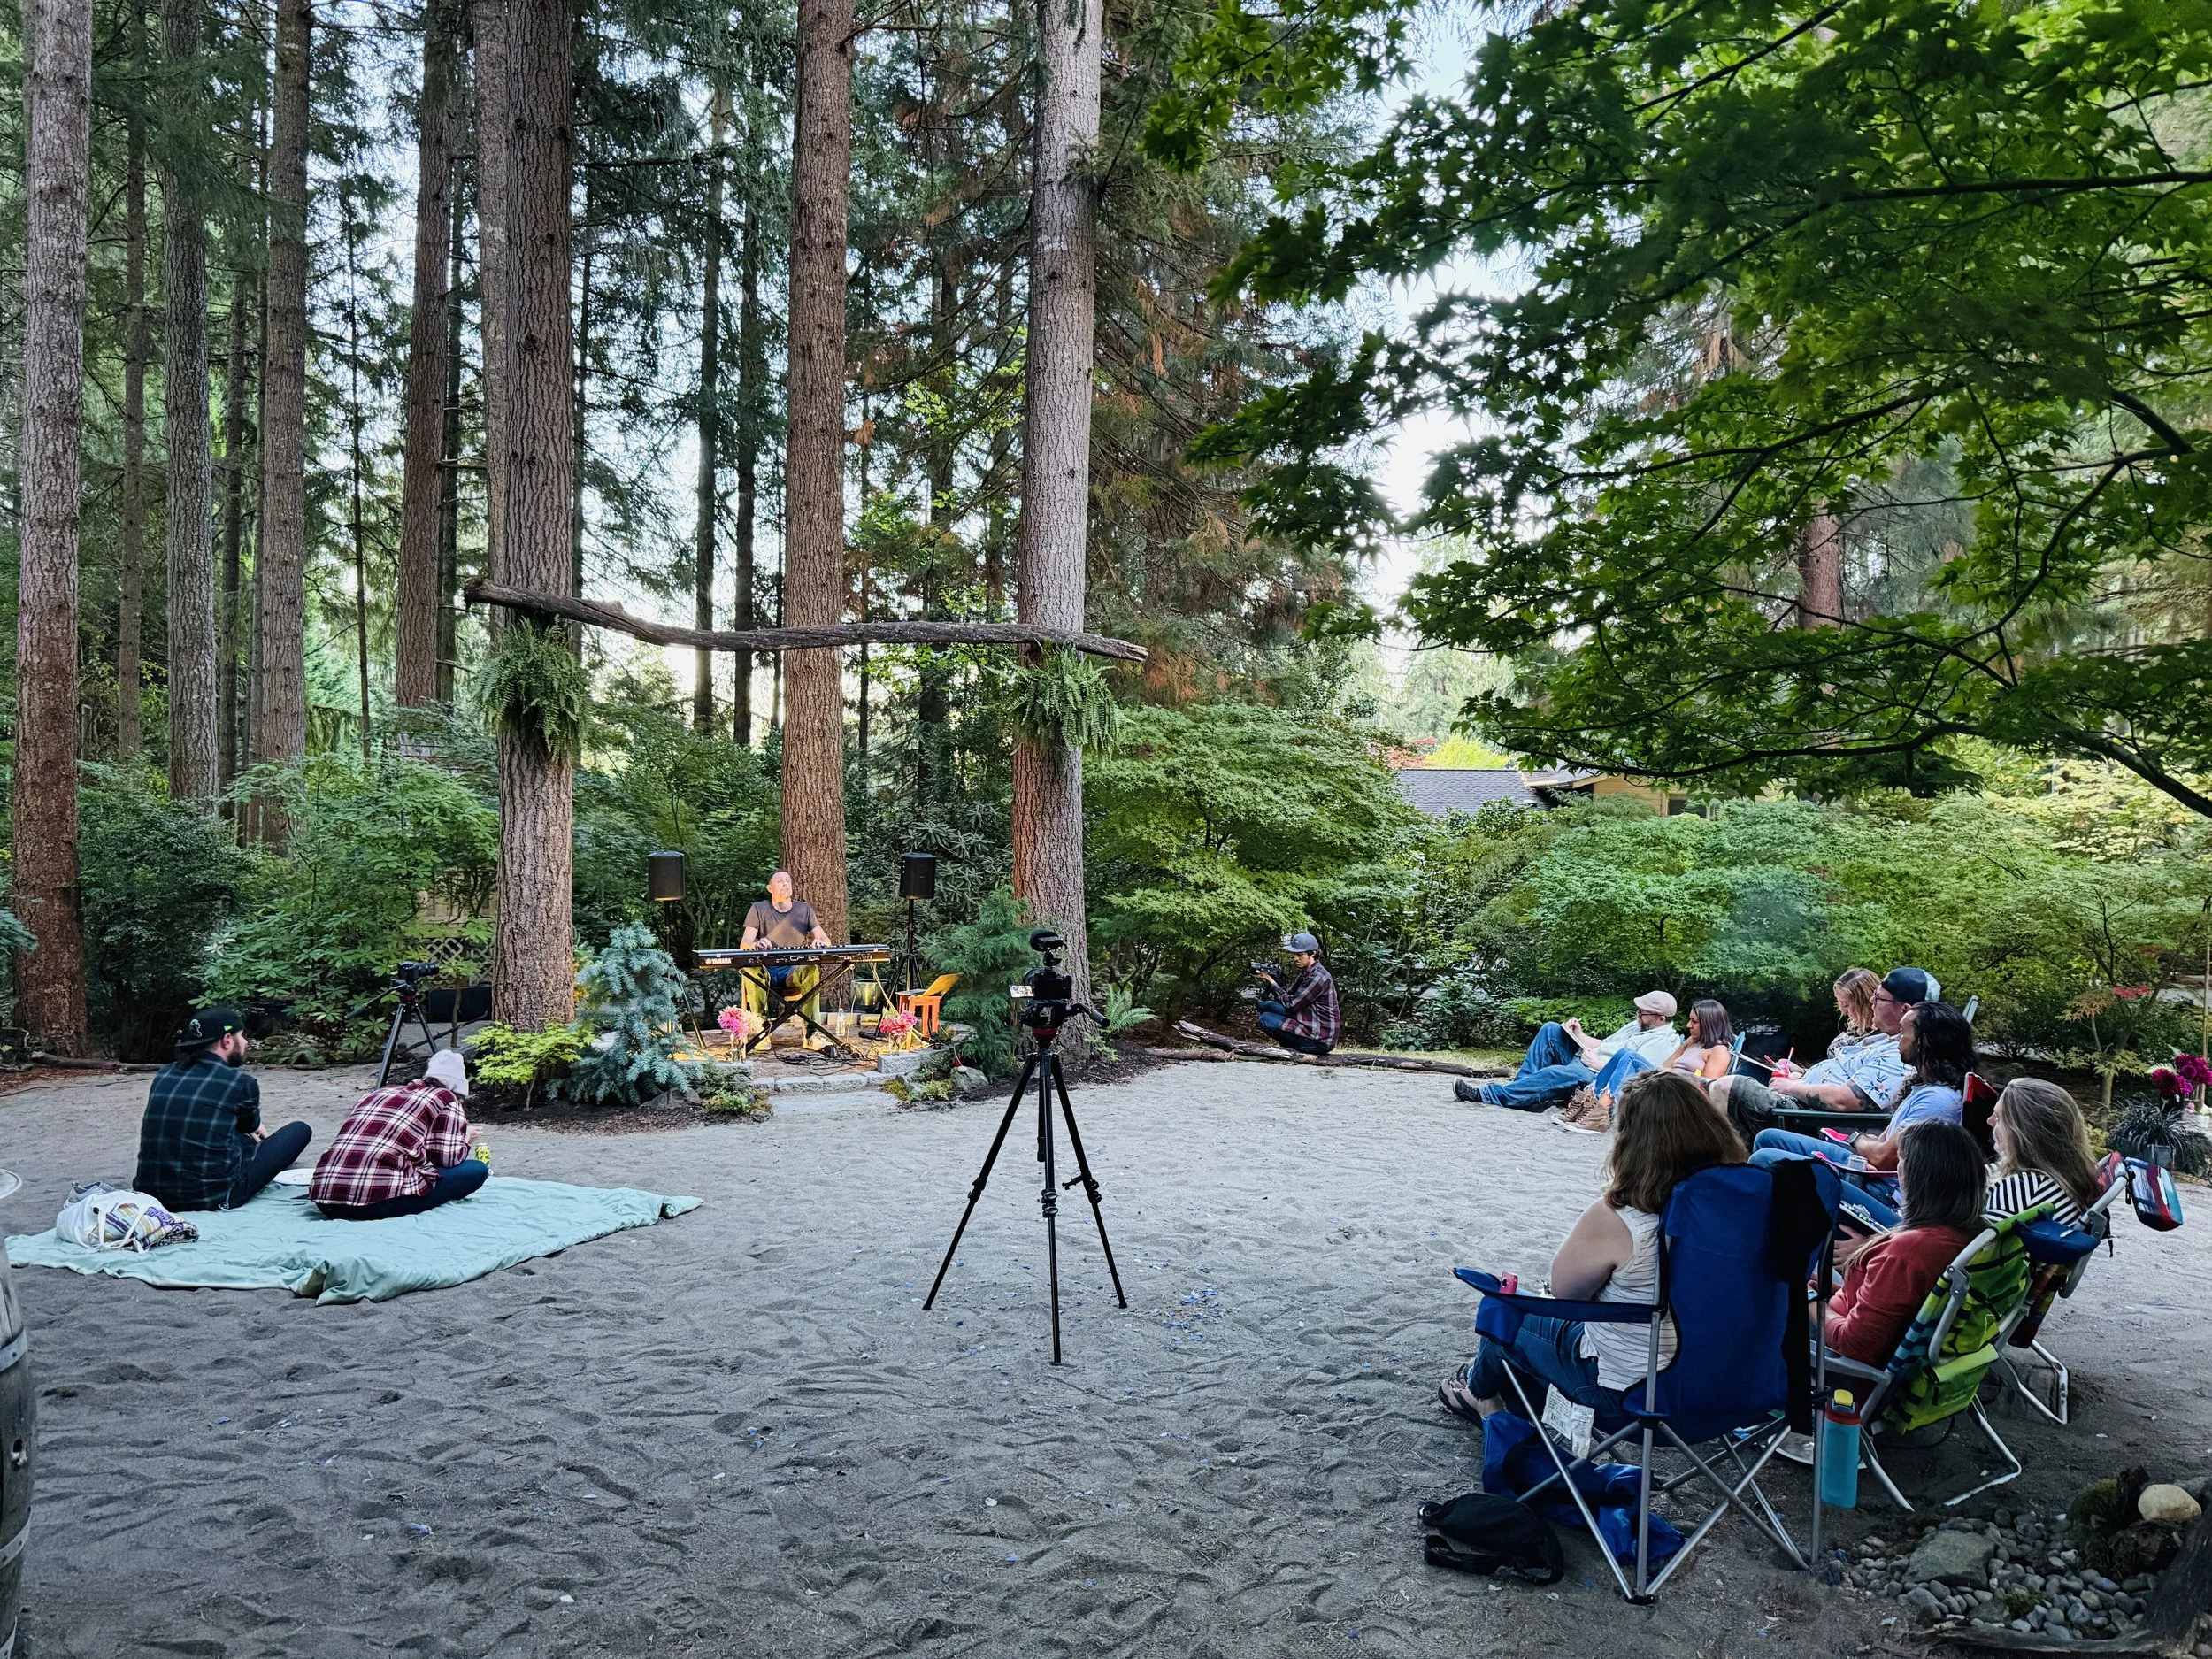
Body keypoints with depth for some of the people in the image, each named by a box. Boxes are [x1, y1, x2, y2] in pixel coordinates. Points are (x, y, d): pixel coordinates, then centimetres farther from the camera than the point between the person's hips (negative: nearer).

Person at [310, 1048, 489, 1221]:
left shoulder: (379, 1093, 28)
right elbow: (449, 1158, 6)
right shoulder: (445, 1098, 11)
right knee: (477, 1170, 8)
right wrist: (463, 1136, 28)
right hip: (377, 1199, -7)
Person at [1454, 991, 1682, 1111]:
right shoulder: (1638, 1026, 21)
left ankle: (1489, 1095, -37)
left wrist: (1597, 1063, -15)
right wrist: (1580, 1035, 9)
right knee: (1551, 1029, 0)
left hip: (1599, 1080, -10)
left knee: (1558, 1074, -37)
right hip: (1582, 1061, 10)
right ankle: (1520, 1085, -10)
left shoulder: (1662, 1043, -9)